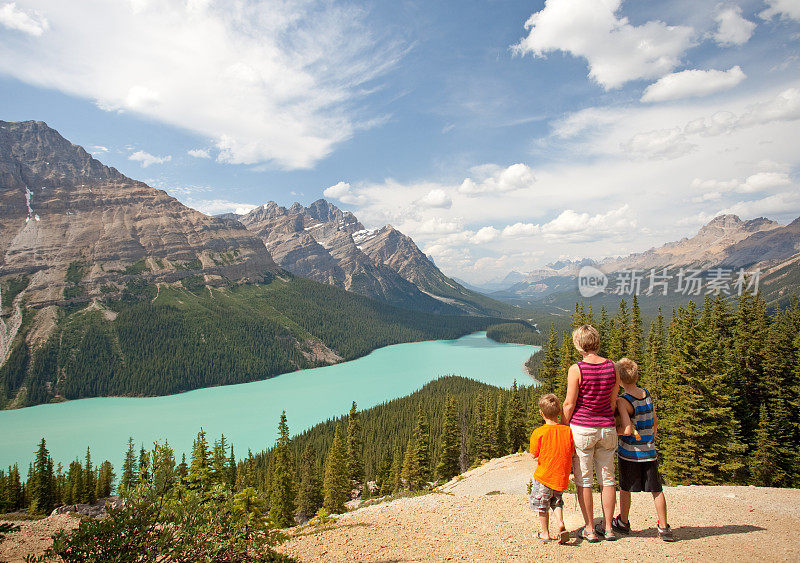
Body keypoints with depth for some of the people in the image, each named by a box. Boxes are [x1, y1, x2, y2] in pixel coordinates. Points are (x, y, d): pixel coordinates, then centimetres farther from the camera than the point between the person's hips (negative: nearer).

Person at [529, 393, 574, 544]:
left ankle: (545, 533, 25)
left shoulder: (538, 433, -15)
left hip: (543, 477, -3)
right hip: (562, 478, 4)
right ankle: (560, 524, 4)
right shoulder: (568, 431, -6)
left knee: (542, 506, 16)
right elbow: (572, 452, 3)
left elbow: (534, 454, -8)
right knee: (557, 502, 24)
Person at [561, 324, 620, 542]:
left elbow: (569, 404, -11)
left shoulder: (576, 369, -14)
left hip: (582, 428, -5)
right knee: (607, 479, 15)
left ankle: (589, 530, 13)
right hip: (607, 428, 5)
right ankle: (608, 528, 24)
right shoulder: (611, 367, 0)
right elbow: (613, 401, 7)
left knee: (583, 481, 7)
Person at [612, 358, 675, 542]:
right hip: (650, 451, 5)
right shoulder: (647, 395, 2)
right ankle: (664, 527, 14)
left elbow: (627, 430, -23)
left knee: (625, 488, 11)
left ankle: (623, 523, 25)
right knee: (656, 490, 11)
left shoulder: (622, 401, -17)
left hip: (630, 452, -5)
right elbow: (655, 422, 12)